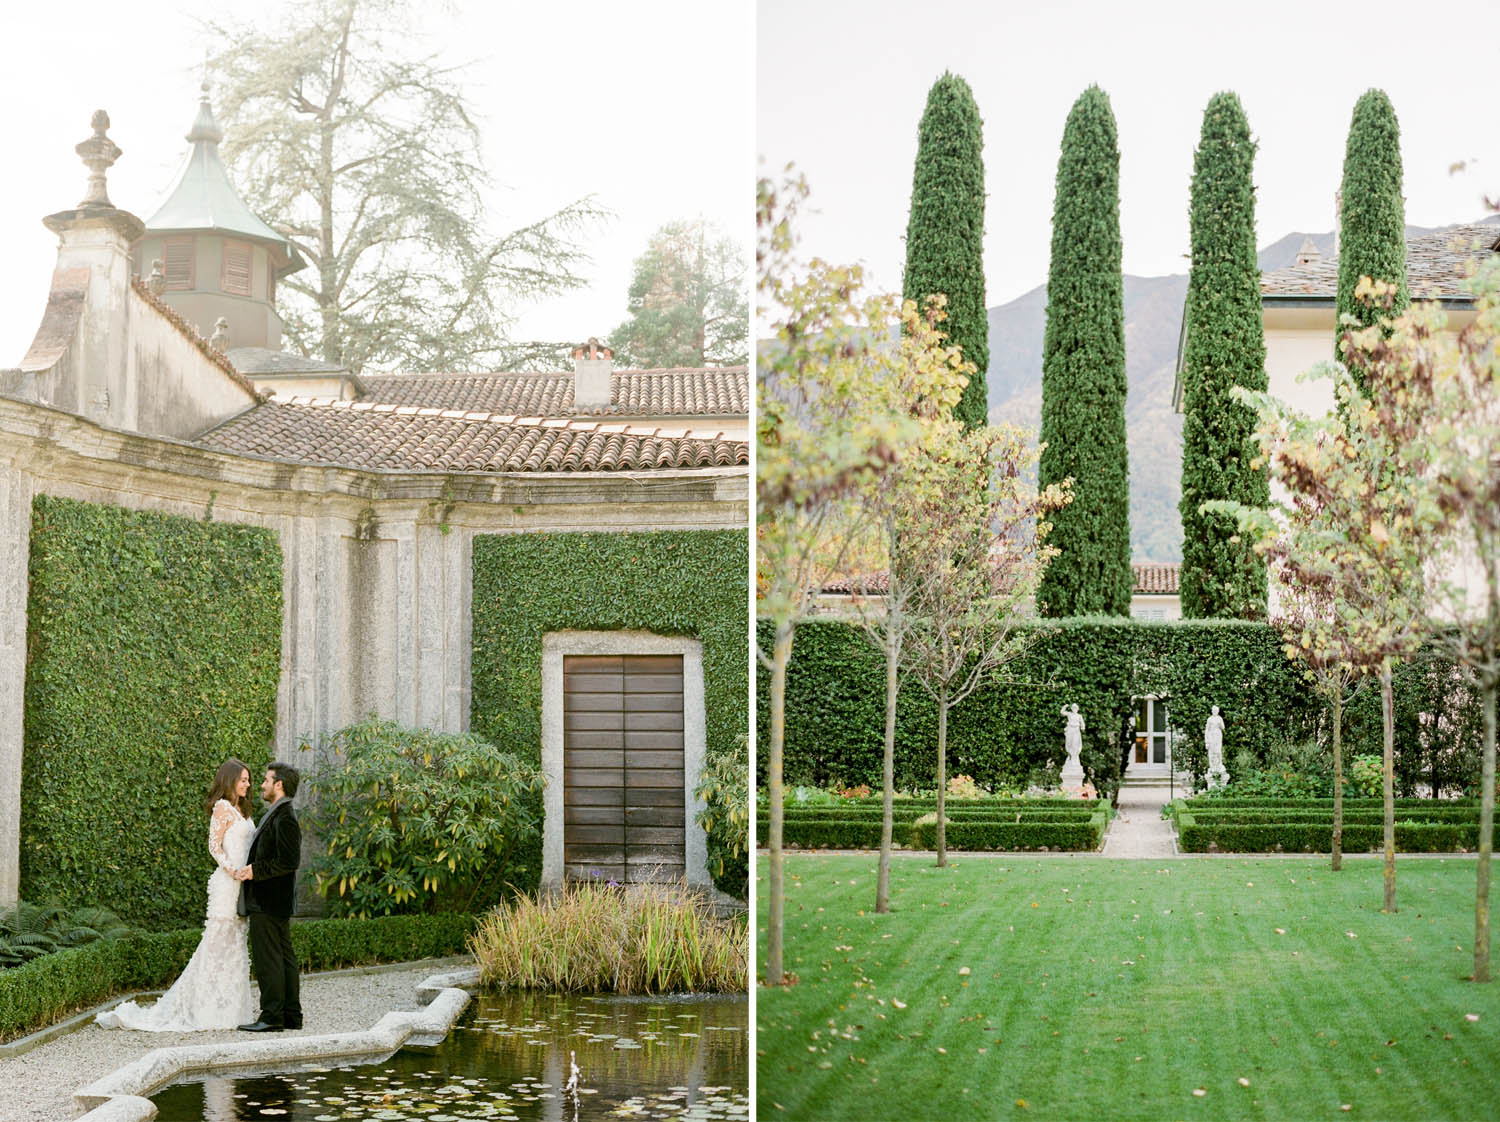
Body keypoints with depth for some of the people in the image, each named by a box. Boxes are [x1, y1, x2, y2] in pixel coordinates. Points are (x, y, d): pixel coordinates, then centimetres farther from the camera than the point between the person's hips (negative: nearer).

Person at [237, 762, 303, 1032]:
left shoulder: (284, 818, -16)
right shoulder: (279, 815, 17)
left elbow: (289, 861, -22)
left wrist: (256, 870, -18)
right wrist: (252, 869, 11)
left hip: (267, 903, -11)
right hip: (277, 901, 11)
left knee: (268, 959, -7)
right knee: (284, 957, 11)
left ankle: (272, 1017, -5)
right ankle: (291, 1015, 15)